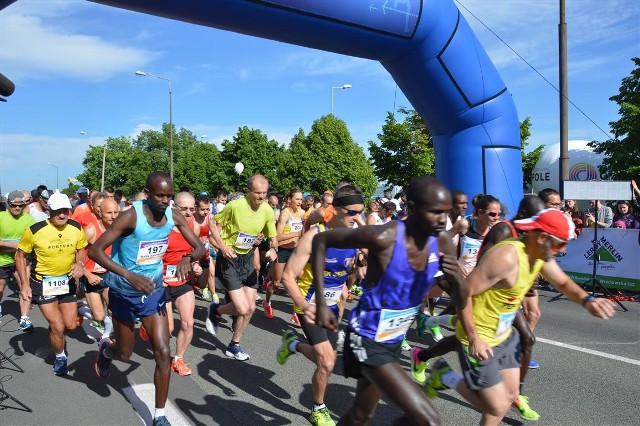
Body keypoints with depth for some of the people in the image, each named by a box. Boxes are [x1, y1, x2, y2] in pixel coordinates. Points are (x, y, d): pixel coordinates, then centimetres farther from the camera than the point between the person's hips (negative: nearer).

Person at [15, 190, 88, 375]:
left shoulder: (76, 228, -11)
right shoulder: (35, 230, -21)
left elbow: (81, 249, 7)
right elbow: (20, 255, -8)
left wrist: (79, 263, -14)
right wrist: (24, 284, -12)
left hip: (67, 281, 4)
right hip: (43, 283, -4)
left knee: (70, 325, 10)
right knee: (58, 327, -5)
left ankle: (53, 329, 46)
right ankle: (60, 357, 25)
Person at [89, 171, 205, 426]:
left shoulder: (173, 216, -11)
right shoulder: (131, 216, -25)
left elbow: (200, 247, -7)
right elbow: (95, 251, -28)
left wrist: (189, 258, -31)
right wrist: (129, 275, -41)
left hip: (153, 291, 3)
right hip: (124, 293, -3)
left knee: (163, 353, -4)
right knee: (125, 354, 14)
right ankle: (105, 349, 52)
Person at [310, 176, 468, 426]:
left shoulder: (442, 241, -8)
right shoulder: (384, 237, -26)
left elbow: (460, 304, 0)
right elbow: (320, 240, -15)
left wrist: (456, 279, -24)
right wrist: (321, 303, -18)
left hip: (394, 341, 7)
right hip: (368, 341, -7)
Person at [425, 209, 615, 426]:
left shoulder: (542, 255, -2)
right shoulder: (507, 256, -31)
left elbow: (563, 282, 12)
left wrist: (587, 300, -11)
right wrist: (474, 339, -25)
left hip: (504, 336, 9)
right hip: (479, 340, -9)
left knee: (509, 397, 17)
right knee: (498, 407, -3)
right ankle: (444, 377, 14)